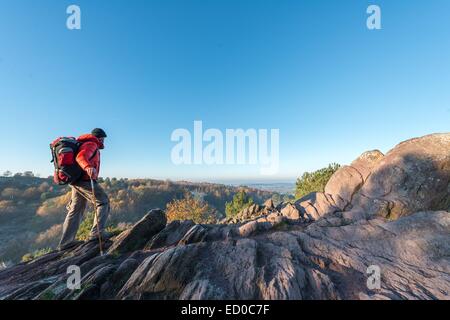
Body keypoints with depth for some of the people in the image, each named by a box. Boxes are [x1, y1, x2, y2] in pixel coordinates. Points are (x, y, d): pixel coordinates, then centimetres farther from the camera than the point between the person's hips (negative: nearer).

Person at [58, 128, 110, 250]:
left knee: (76, 210, 14)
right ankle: (97, 232, -12)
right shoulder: (91, 144, -8)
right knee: (103, 202, -4)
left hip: (76, 181, 10)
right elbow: (81, 157, -28)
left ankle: (66, 242, 21)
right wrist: (88, 167, -48)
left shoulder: (84, 144, 24)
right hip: (85, 180, -10)